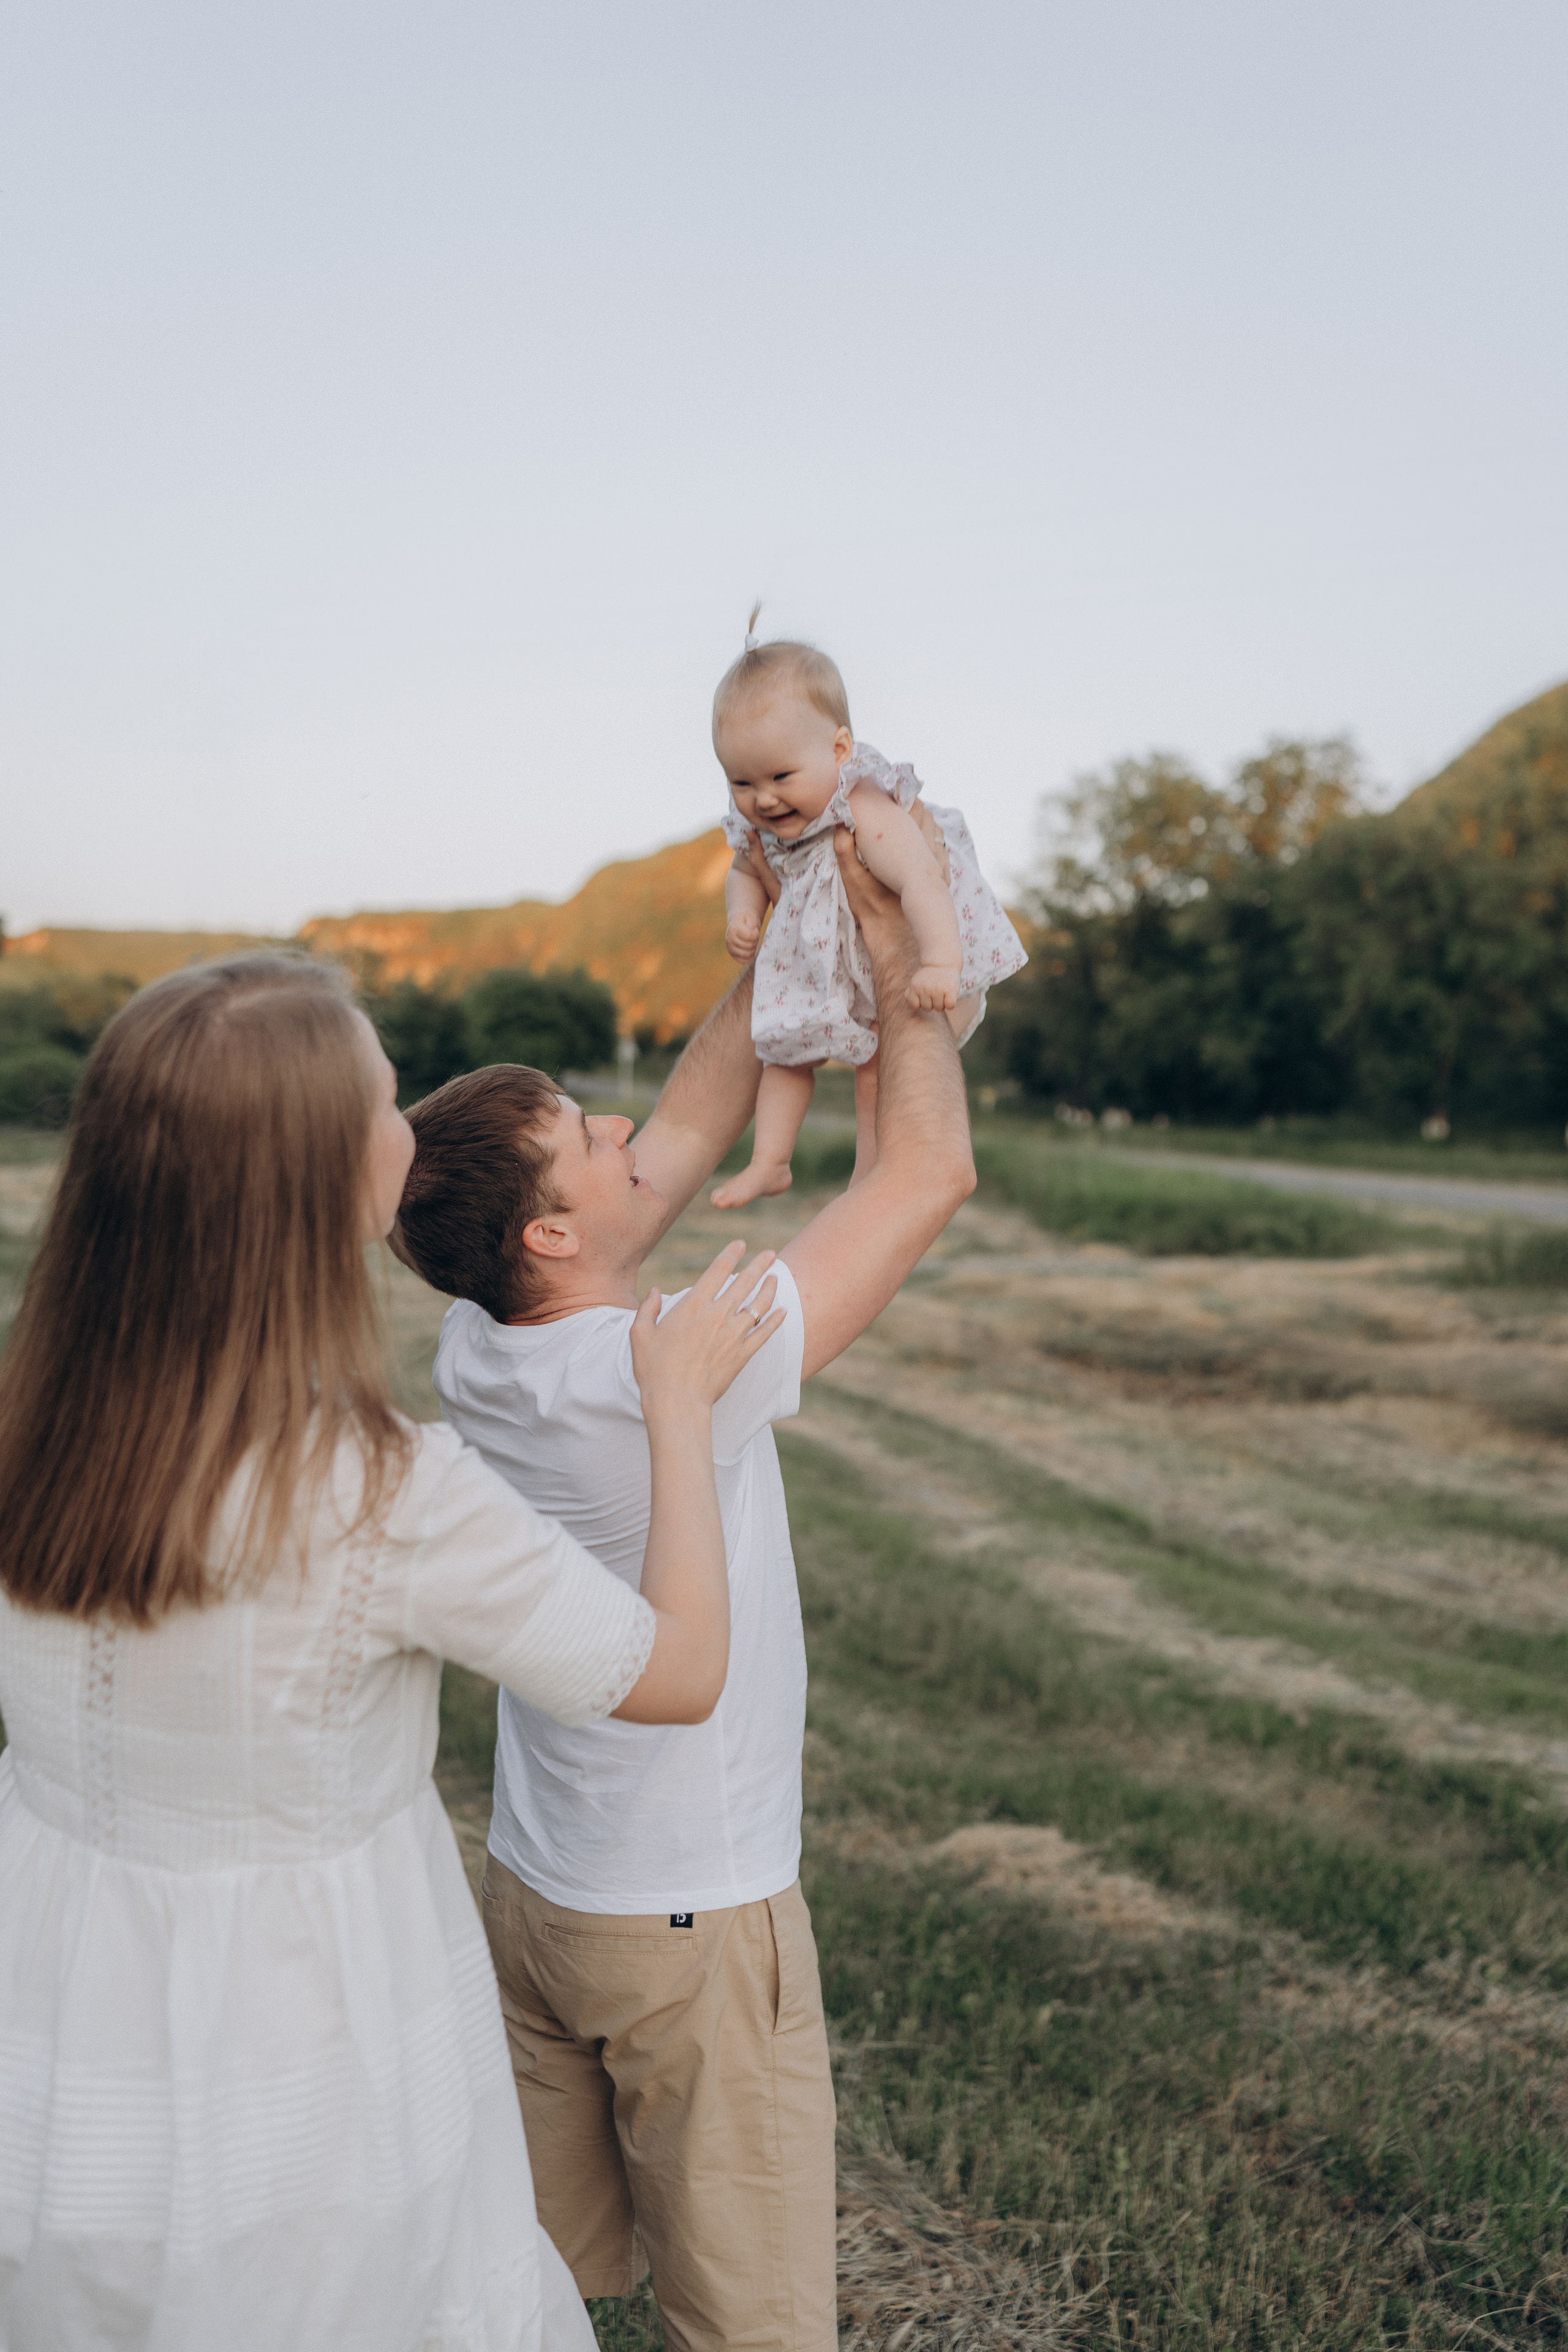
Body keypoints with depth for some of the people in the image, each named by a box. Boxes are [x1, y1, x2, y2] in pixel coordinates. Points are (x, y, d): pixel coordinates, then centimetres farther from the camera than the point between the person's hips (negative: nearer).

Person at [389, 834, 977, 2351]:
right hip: (689, 1930, -7)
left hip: (529, 1889, 7)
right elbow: (931, 1170, -21)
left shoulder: (478, 1348, -7)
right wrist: (894, 954, -10)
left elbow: (694, 1127, 3)